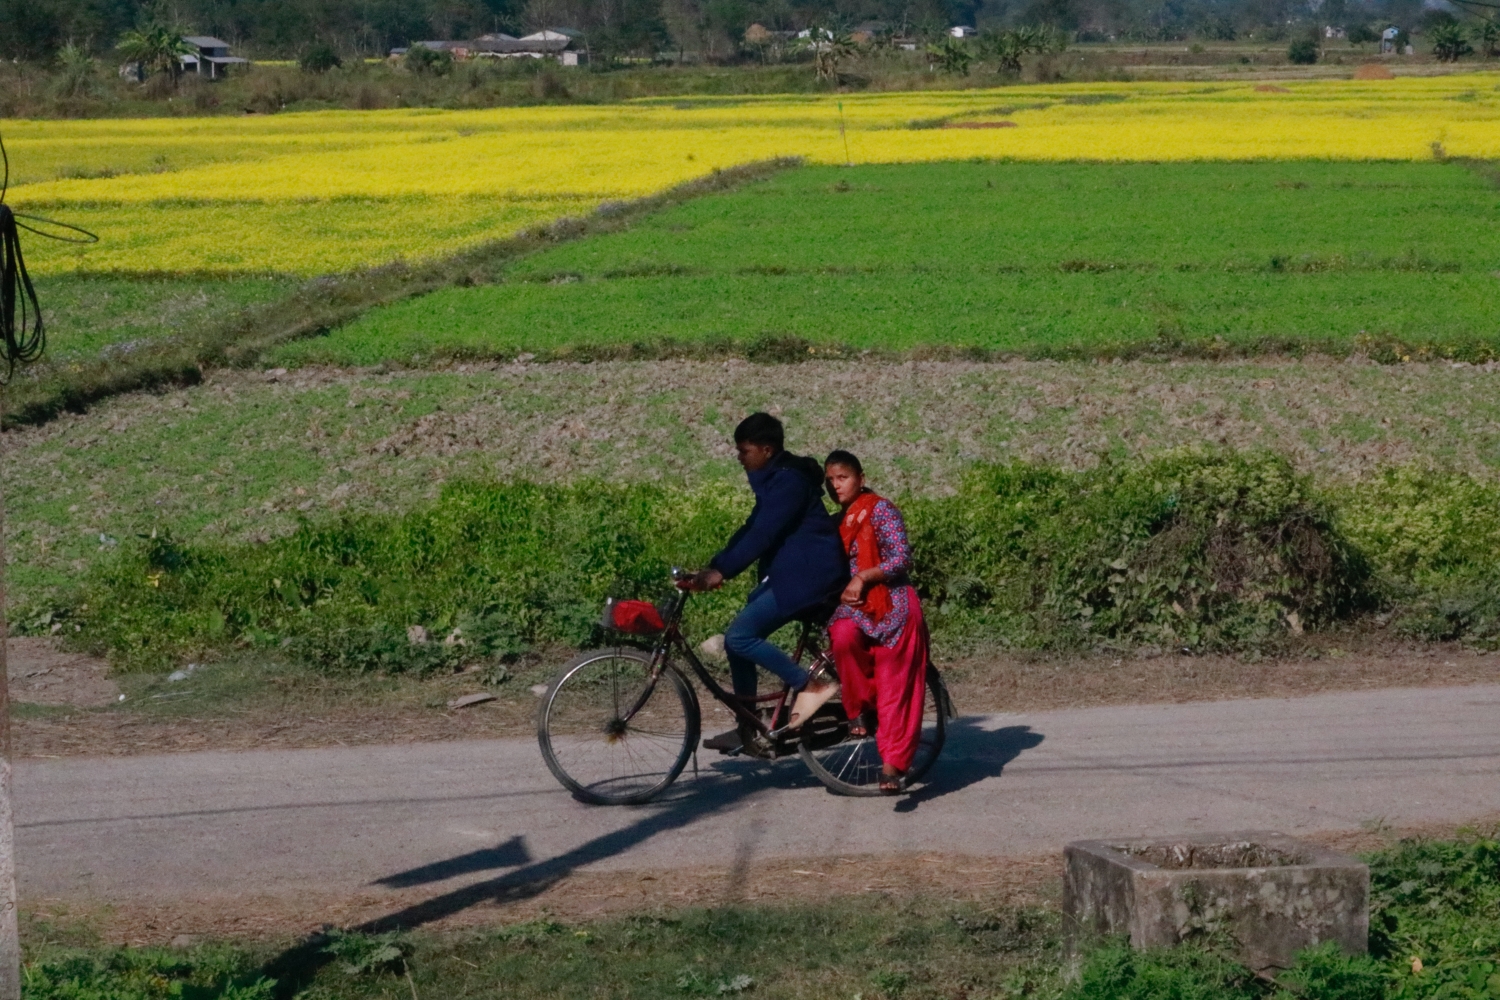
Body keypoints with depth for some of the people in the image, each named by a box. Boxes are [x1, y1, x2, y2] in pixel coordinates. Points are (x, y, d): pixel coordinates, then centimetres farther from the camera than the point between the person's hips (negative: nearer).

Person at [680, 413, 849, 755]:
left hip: (809, 575, -10)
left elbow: (763, 533, -24)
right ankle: (746, 732, 13)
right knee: (741, 637, 7)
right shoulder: (773, 480, 16)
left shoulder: (789, 481, -16)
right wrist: (712, 569, 6)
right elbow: (751, 530, 15)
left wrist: (721, 571, -28)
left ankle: (812, 684, -9)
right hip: (790, 573, 10)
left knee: (739, 636, -17)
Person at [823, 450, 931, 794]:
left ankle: (892, 765, -5)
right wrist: (841, 591, 2)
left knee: (894, 688, -8)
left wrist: (862, 578, -18)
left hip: (893, 606, -4)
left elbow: (901, 559, -13)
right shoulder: (838, 522, 14)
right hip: (855, 606, 4)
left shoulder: (881, 510, -5)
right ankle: (859, 708, -12)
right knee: (843, 634, -31)